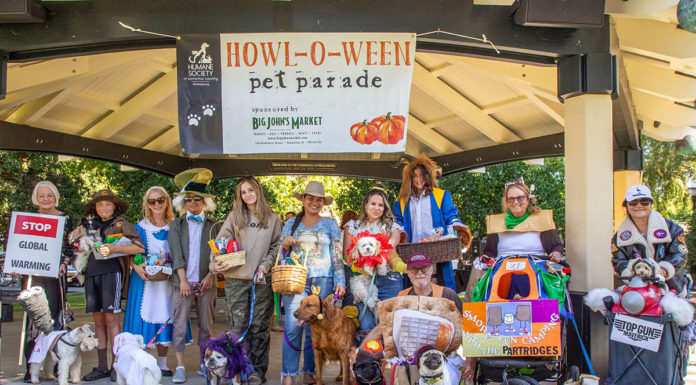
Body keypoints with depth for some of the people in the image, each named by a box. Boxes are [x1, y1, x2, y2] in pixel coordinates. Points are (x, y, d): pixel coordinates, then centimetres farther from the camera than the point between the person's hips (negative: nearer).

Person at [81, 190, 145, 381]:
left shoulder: (121, 224, 3)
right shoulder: (89, 225, 18)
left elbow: (139, 247, -8)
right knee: (98, 320, 6)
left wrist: (114, 248, -17)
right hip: (91, 273, 5)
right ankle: (101, 367, 12)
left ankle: (116, 365, -2)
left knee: (110, 318, -8)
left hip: (111, 272, -5)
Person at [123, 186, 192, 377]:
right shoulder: (140, 227, 5)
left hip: (167, 280, 1)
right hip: (144, 280, -1)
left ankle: (162, 363, 14)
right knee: (144, 316, -4)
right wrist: (136, 267, -16)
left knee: (165, 319, 3)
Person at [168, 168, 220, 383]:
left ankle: (205, 364, 16)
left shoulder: (213, 226, 10)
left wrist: (210, 276, -10)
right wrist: (183, 280, -11)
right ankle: (180, 367, 3)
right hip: (183, 281, 0)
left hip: (206, 282, 1)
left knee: (206, 325, 6)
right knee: (179, 324, -3)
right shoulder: (176, 225, 9)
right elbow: (176, 254, -1)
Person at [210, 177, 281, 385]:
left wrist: (265, 266, -7)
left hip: (262, 280, 0)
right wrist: (215, 264, -14)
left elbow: (276, 247, 8)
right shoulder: (234, 217, 7)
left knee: (259, 326, 5)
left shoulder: (272, 218, 8)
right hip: (236, 279, 0)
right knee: (238, 326, 2)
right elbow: (220, 242, 2)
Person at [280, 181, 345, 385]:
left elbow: (337, 255, 5)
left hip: (322, 280, 0)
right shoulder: (291, 224, 14)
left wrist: (340, 281, -3)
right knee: (293, 327, -8)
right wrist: (285, 245, -5)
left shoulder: (330, 224, 11)